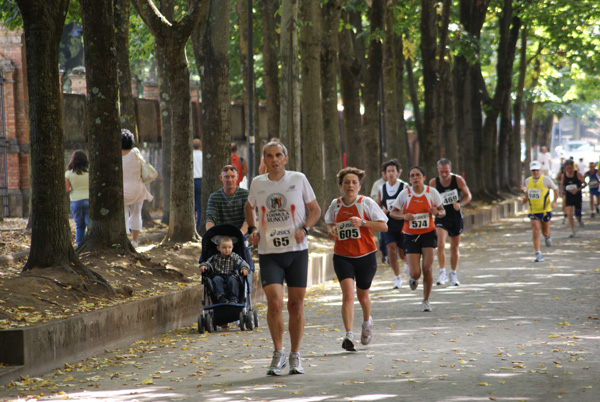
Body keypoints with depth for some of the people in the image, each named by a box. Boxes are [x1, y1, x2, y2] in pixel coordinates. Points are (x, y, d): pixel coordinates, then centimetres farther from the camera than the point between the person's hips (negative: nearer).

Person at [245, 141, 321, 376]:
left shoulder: (299, 180, 0)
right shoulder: (257, 184, 5)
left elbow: (315, 209, 8)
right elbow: (249, 207, 25)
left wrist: (304, 228, -10)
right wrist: (252, 229, 8)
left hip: (297, 251, 0)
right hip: (268, 253, 0)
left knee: (296, 305, 4)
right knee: (274, 303, -14)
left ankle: (295, 356, 18)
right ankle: (278, 354, 3)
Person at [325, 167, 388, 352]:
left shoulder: (366, 203, -6)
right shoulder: (335, 205, 2)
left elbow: (384, 226, -7)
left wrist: (362, 222, -20)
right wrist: (332, 231, -3)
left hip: (365, 255, -1)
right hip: (342, 256, 1)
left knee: (362, 295, 14)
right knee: (348, 294, -17)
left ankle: (367, 322, 47)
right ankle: (348, 336, -23)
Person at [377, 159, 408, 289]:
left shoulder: (405, 187, -4)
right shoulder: (382, 189, 5)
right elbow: (378, 206, 16)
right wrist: (381, 211, -6)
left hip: (402, 225, -2)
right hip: (388, 225, 2)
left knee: (402, 253, 2)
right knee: (391, 249, -14)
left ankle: (407, 263, 40)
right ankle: (397, 278, -3)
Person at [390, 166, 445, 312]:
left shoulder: (432, 192, -2)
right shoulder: (405, 194, -4)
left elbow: (442, 211, 7)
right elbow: (393, 212, 4)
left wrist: (436, 212, -16)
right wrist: (404, 216, -16)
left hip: (428, 234, 0)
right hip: (411, 236, 0)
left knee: (427, 268, -11)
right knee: (416, 273, -8)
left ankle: (426, 301, 8)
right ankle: (413, 278, 32)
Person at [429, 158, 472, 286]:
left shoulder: (458, 180, -11)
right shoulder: (433, 183, -11)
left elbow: (468, 196, 0)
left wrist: (460, 204, -19)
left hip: (456, 217, 1)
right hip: (441, 217, -1)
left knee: (455, 247, 11)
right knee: (440, 244, -22)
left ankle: (453, 274, 27)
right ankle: (442, 273, -18)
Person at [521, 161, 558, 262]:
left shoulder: (546, 179, -9)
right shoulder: (528, 181, 3)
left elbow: (556, 190, -1)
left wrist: (554, 201, -16)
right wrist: (525, 200, 0)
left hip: (545, 210, -2)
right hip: (533, 211, 2)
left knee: (545, 232, 9)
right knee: (535, 232, -11)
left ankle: (547, 237, 48)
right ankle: (538, 255, -8)